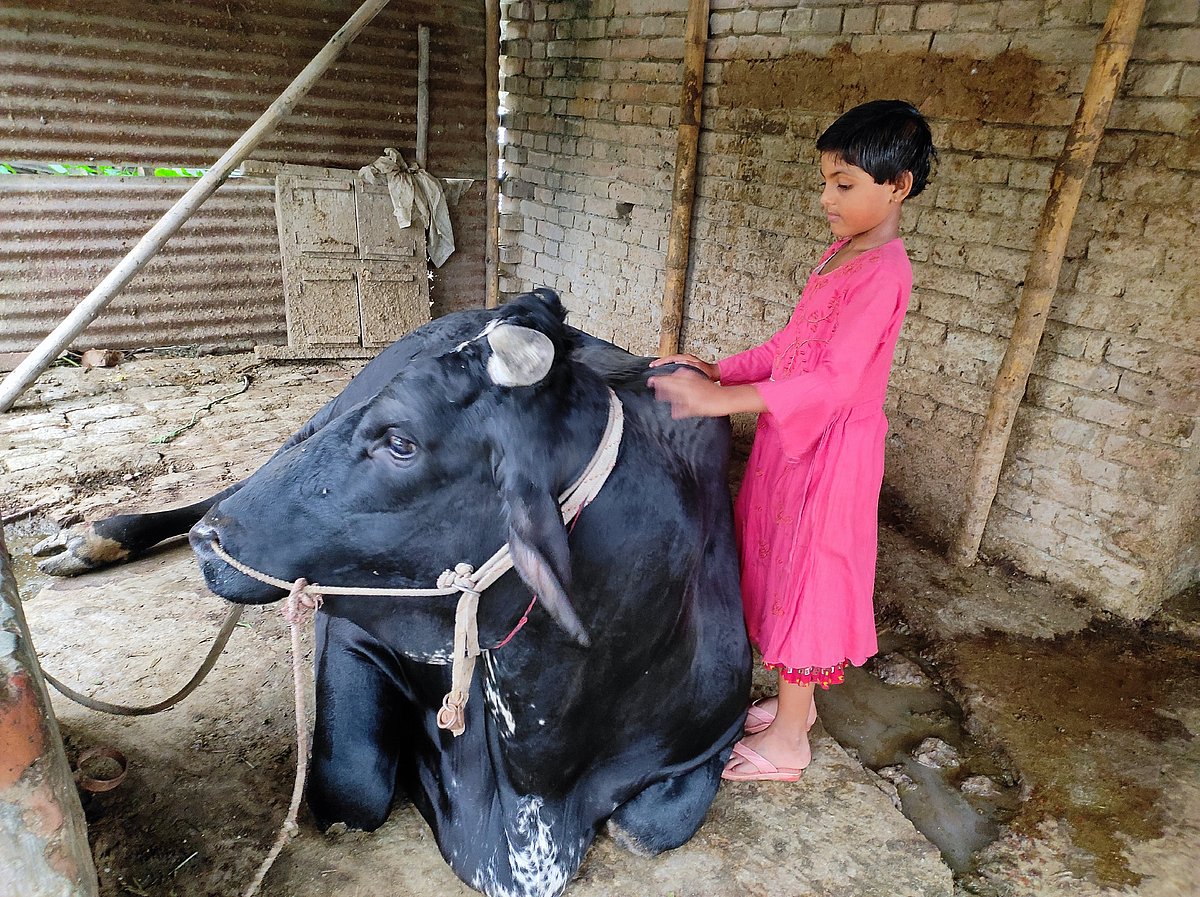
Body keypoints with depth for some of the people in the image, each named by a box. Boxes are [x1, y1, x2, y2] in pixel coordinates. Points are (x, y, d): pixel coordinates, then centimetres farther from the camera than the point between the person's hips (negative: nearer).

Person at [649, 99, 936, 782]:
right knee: (783, 570, 18)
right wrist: (717, 371, 1)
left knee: (804, 580, 2)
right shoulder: (842, 255, 10)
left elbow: (833, 381, -29)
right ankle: (797, 702, 38)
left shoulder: (884, 273, -20)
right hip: (794, 437, 9)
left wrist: (721, 400, -33)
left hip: (833, 450, -9)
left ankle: (787, 743, 21)